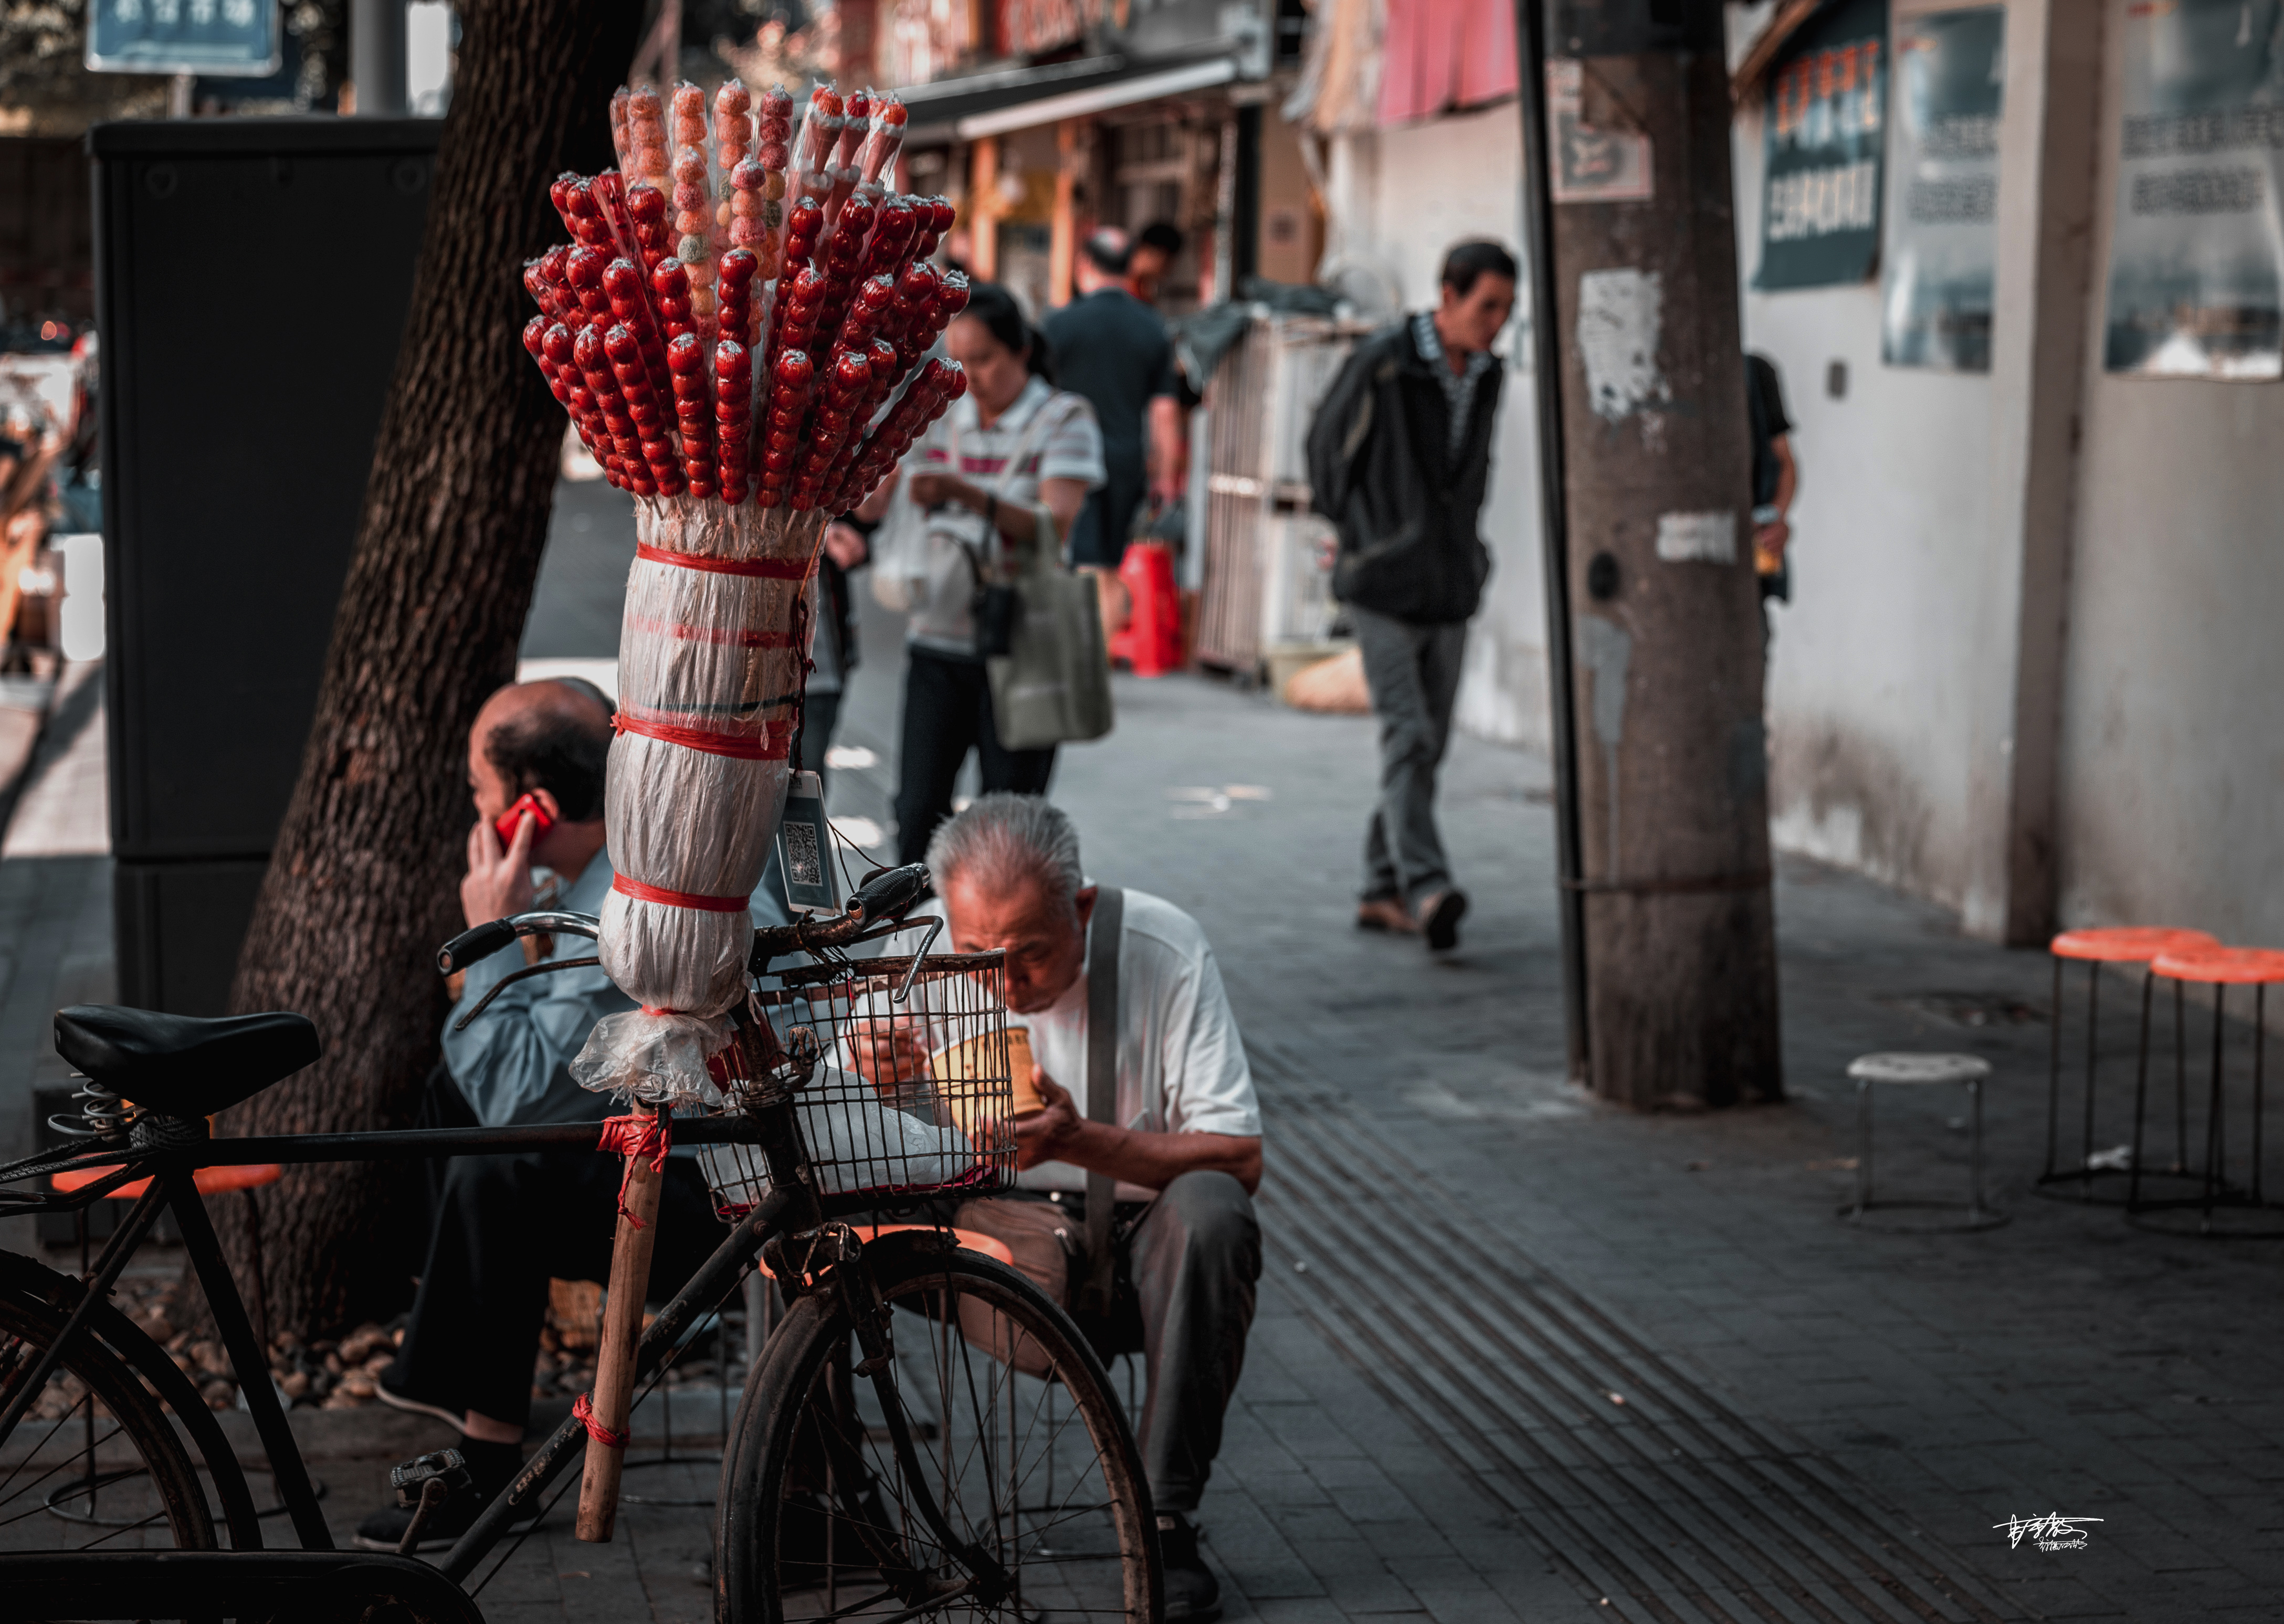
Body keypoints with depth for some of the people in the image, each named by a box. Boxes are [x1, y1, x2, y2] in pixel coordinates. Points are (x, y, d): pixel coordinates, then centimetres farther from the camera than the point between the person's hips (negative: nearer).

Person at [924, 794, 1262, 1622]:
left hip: (1146, 1227, 0)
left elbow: (1240, 1159, -17)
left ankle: (1165, 1521, -24)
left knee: (1208, 1209, -35)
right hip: (1005, 1222, 0)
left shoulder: (1165, 949, -16)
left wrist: (1081, 1141, -32)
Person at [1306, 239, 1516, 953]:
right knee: (1408, 737, -16)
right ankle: (1427, 891, -25)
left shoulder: (1487, 377, 7)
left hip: (1449, 587, 6)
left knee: (1427, 746, 8)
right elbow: (1325, 447, 1)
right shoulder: (1381, 363, -12)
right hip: (1384, 586, -6)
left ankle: (1383, 891, 16)